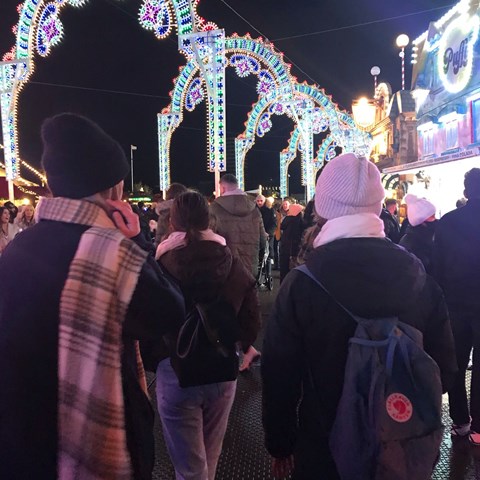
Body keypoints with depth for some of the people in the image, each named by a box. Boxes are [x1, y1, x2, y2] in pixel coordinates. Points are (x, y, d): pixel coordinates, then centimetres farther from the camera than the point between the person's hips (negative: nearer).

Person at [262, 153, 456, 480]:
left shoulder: (300, 285, -22)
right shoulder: (422, 279, -12)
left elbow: (279, 375, -15)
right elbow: (443, 368, -2)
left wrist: (280, 445, 1)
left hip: (323, 452, -2)